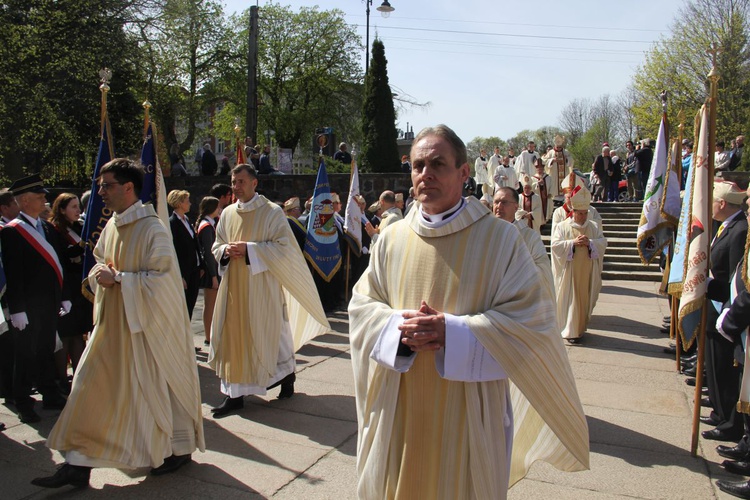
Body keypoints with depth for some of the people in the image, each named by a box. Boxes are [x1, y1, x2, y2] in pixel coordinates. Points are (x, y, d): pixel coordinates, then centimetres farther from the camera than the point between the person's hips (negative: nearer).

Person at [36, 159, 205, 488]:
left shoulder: (152, 229, -16)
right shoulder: (111, 226, 8)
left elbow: (162, 278, -20)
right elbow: (99, 263, 19)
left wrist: (118, 278, -20)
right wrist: (100, 272, -4)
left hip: (146, 325, -8)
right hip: (112, 324, 8)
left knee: (158, 386, 6)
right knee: (93, 388, 8)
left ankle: (180, 449, 28)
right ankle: (79, 464, 18)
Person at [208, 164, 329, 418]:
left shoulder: (272, 212, -5)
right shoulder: (227, 213, 11)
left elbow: (283, 245, -12)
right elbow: (217, 246, 16)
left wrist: (248, 249, -19)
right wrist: (226, 251, -8)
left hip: (261, 286, -5)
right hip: (233, 286, 5)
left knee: (269, 335, 5)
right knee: (233, 337, 3)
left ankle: (287, 375, 31)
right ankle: (234, 394, 10)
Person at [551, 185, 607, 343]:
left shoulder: (593, 226, 8)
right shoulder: (562, 226, -2)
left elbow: (603, 242, 2)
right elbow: (555, 245, -10)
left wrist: (589, 242, -16)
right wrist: (573, 243, -20)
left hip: (587, 272, 4)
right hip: (569, 271, -4)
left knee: (585, 299, 9)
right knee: (570, 299, -3)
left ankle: (581, 327, 24)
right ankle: (570, 331, 2)